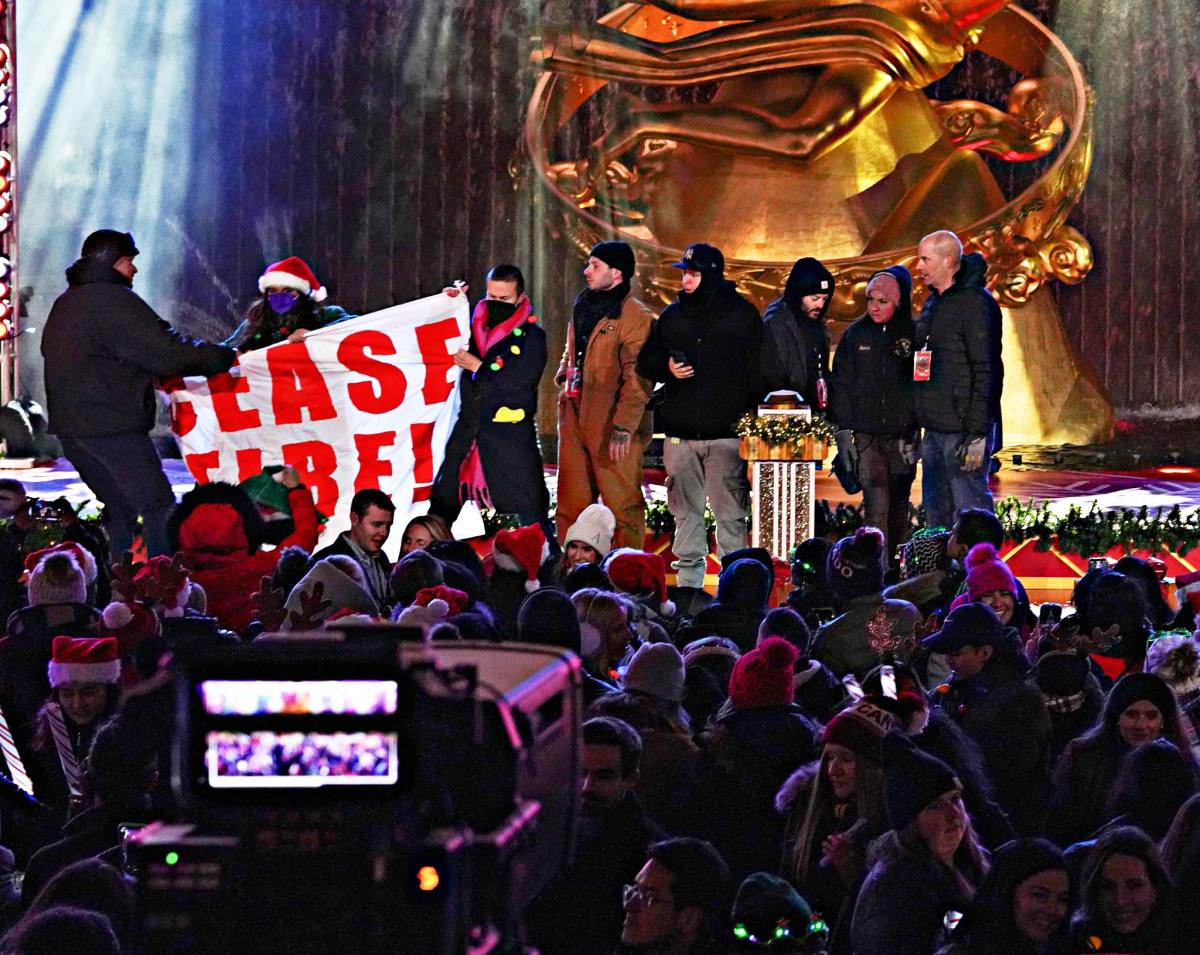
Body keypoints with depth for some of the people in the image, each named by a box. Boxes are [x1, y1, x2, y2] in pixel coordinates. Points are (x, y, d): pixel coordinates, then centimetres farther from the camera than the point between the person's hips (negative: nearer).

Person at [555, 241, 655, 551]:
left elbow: (636, 380, -17)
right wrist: (564, 375, 16)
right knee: (571, 501, 10)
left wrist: (623, 429, -21)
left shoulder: (636, 317, -12)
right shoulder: (583, 307, 15)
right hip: (575, 420, 8)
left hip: (612, 427, -8)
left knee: (622, 503, -3)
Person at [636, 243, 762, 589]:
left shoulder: (742, 314, 3)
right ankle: (688, 579, 13)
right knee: (685, 509, 7)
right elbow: (645, 362, 20)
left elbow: (758, 372, 3)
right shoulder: (672, 315, 13)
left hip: (726, 431, -4)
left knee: (730, 510, -6)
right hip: (679, 431, 4)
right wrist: (667, 368, -3)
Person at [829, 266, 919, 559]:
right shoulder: (856, 334, 6)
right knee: (877, 506, -12)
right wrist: (844, 432, 0)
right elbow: (841, 384, 7)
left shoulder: (912, 335, 2)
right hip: (866, 435, -1)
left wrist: (918, 430, -3)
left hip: (901, 436, 1)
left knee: (898, 507, 7)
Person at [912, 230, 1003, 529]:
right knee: (935, 513, 12)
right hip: (934, 427, 9)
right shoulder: (933, 303, 17)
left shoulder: (976, 303, -12)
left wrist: (978, 433, -20)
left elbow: (985, 371, -17)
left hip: (963, 430, -9)